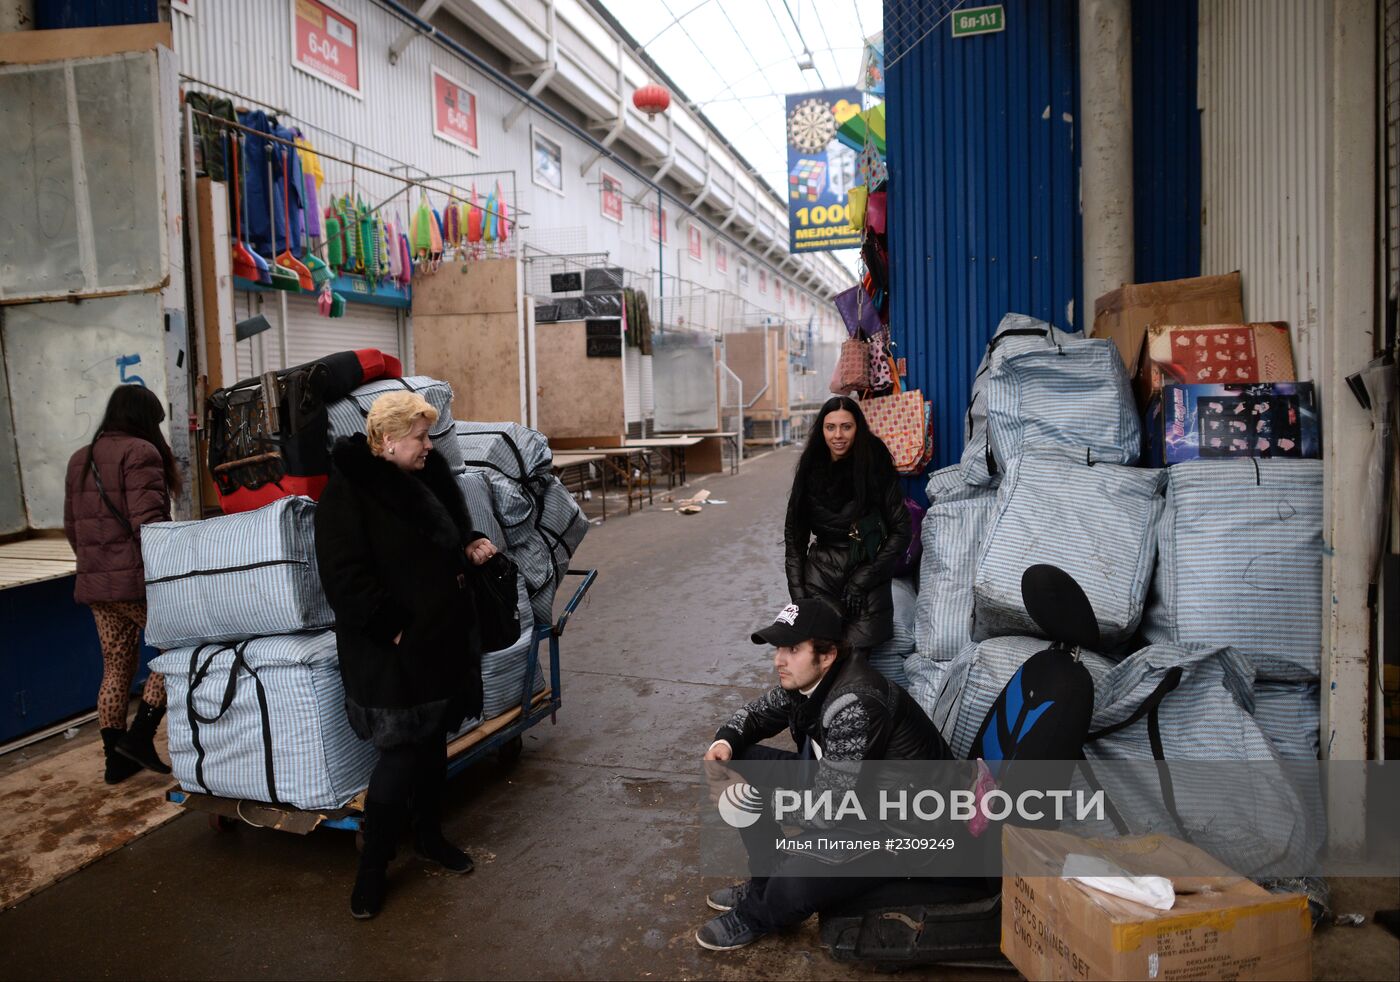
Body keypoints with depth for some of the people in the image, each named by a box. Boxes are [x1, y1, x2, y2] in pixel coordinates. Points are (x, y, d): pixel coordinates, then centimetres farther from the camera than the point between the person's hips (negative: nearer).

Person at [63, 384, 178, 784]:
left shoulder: (79, 460, 17)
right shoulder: (140, 452, -10)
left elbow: (71, 527, 20)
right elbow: (147, 522, -19)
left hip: (95, 585, 8)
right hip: (137, 580, -8)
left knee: (116, 669, 14)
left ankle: (116, 760, 19)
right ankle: (139, 735, -1)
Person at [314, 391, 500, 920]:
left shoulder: (428, 476, 7)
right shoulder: (348, 492, -17)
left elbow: (449, 536, 24)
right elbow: (346, 578, -21)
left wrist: (469, 547, 3)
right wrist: (392, 627, -21)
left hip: (443, 637, 8)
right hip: (392, 651, -8)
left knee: (433, 740, 18)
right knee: (401, 752, -2)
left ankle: (428, 833, 37)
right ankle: (372, 866, 15)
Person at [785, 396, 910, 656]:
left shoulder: (876, 467, -3)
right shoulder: (811, 471, 6)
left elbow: (900, 531, -1)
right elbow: (794, 535, 9)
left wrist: (862, 580, -6)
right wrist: (798, 594, 1)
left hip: (868, 574, -2)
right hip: (820, 575, 2)